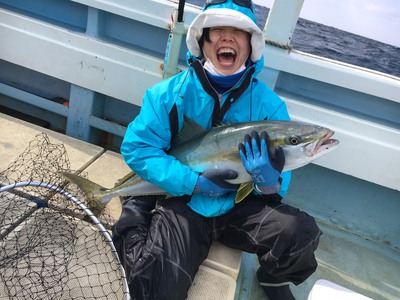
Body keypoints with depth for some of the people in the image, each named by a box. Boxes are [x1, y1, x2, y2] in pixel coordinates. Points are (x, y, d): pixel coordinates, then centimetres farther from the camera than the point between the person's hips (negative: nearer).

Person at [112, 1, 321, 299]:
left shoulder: (269, 104, -5)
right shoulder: (171, 92, -7)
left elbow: (279, 180, -3)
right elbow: (137, 148, -10)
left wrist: (269, 181, -29)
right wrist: (194, 182, -19)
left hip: (239, 205, 2)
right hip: (182, 201, -1)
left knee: (302, 233, -23)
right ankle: (135, 218, 13)